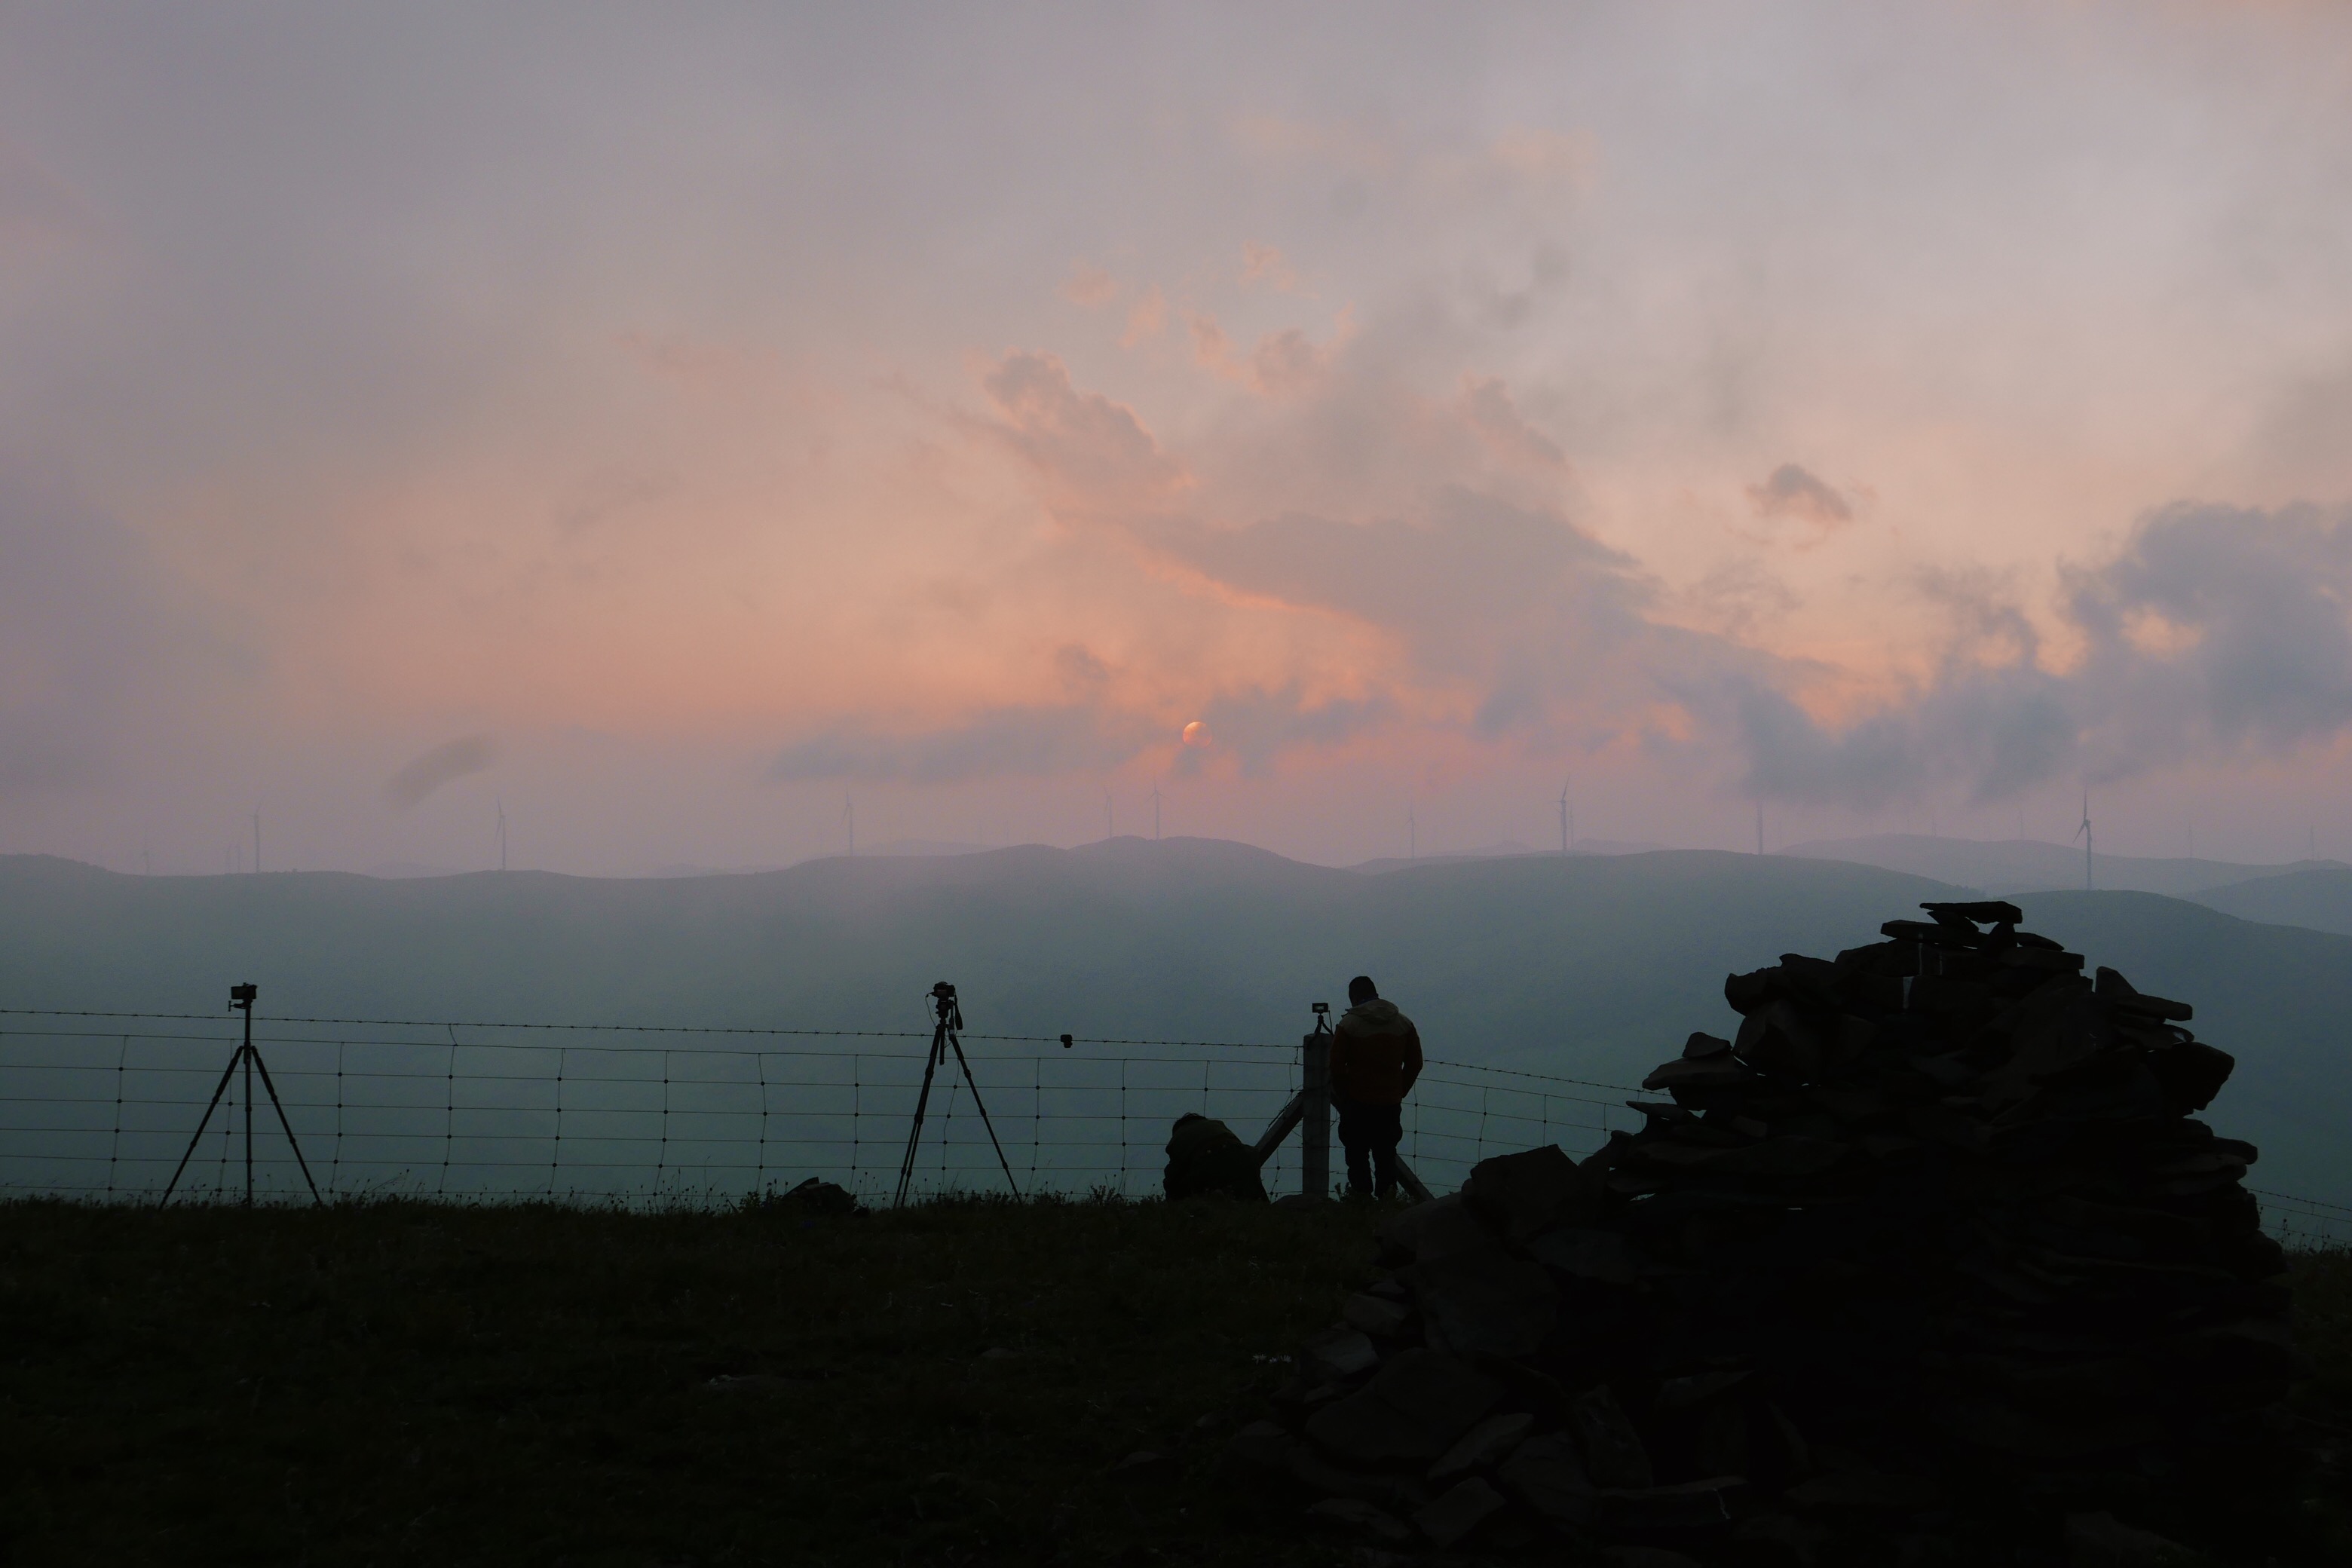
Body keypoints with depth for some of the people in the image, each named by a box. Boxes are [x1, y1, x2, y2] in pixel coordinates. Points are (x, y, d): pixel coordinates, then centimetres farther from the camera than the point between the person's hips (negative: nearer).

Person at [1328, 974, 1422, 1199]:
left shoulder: (1349, 1025, -7)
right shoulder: (1404, 1024, 4)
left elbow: (1336, 1066, -6)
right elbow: (1415, 1064, 7)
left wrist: (1343, 1096, 6)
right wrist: (1399, 1092, 14)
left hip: (1358, 1103, -3)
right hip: (1391, 1103, 3)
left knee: (1357, 1151, 5)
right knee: (1386, 1151, 13)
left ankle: (1360, 1191, 1)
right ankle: (1388, 1191, 3)